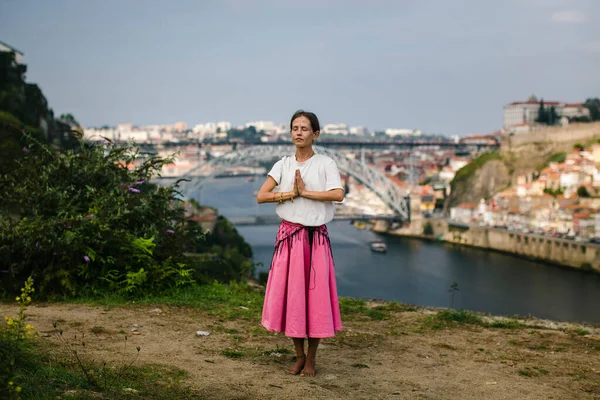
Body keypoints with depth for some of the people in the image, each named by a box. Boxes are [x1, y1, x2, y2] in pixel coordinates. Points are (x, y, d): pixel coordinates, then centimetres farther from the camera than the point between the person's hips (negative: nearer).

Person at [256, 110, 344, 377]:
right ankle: (299, 355, 19)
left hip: (316, 237, -2)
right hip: (288, 235, 2)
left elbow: (338, 194, -18)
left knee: (315, 294, 0)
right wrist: (291, 193, -14)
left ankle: (311, 358, 14)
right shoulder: (283, 165, 6)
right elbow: (261, 196, -4)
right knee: (290, 294, 3)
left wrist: (305, 192, -17)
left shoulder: (325, 164, -1)